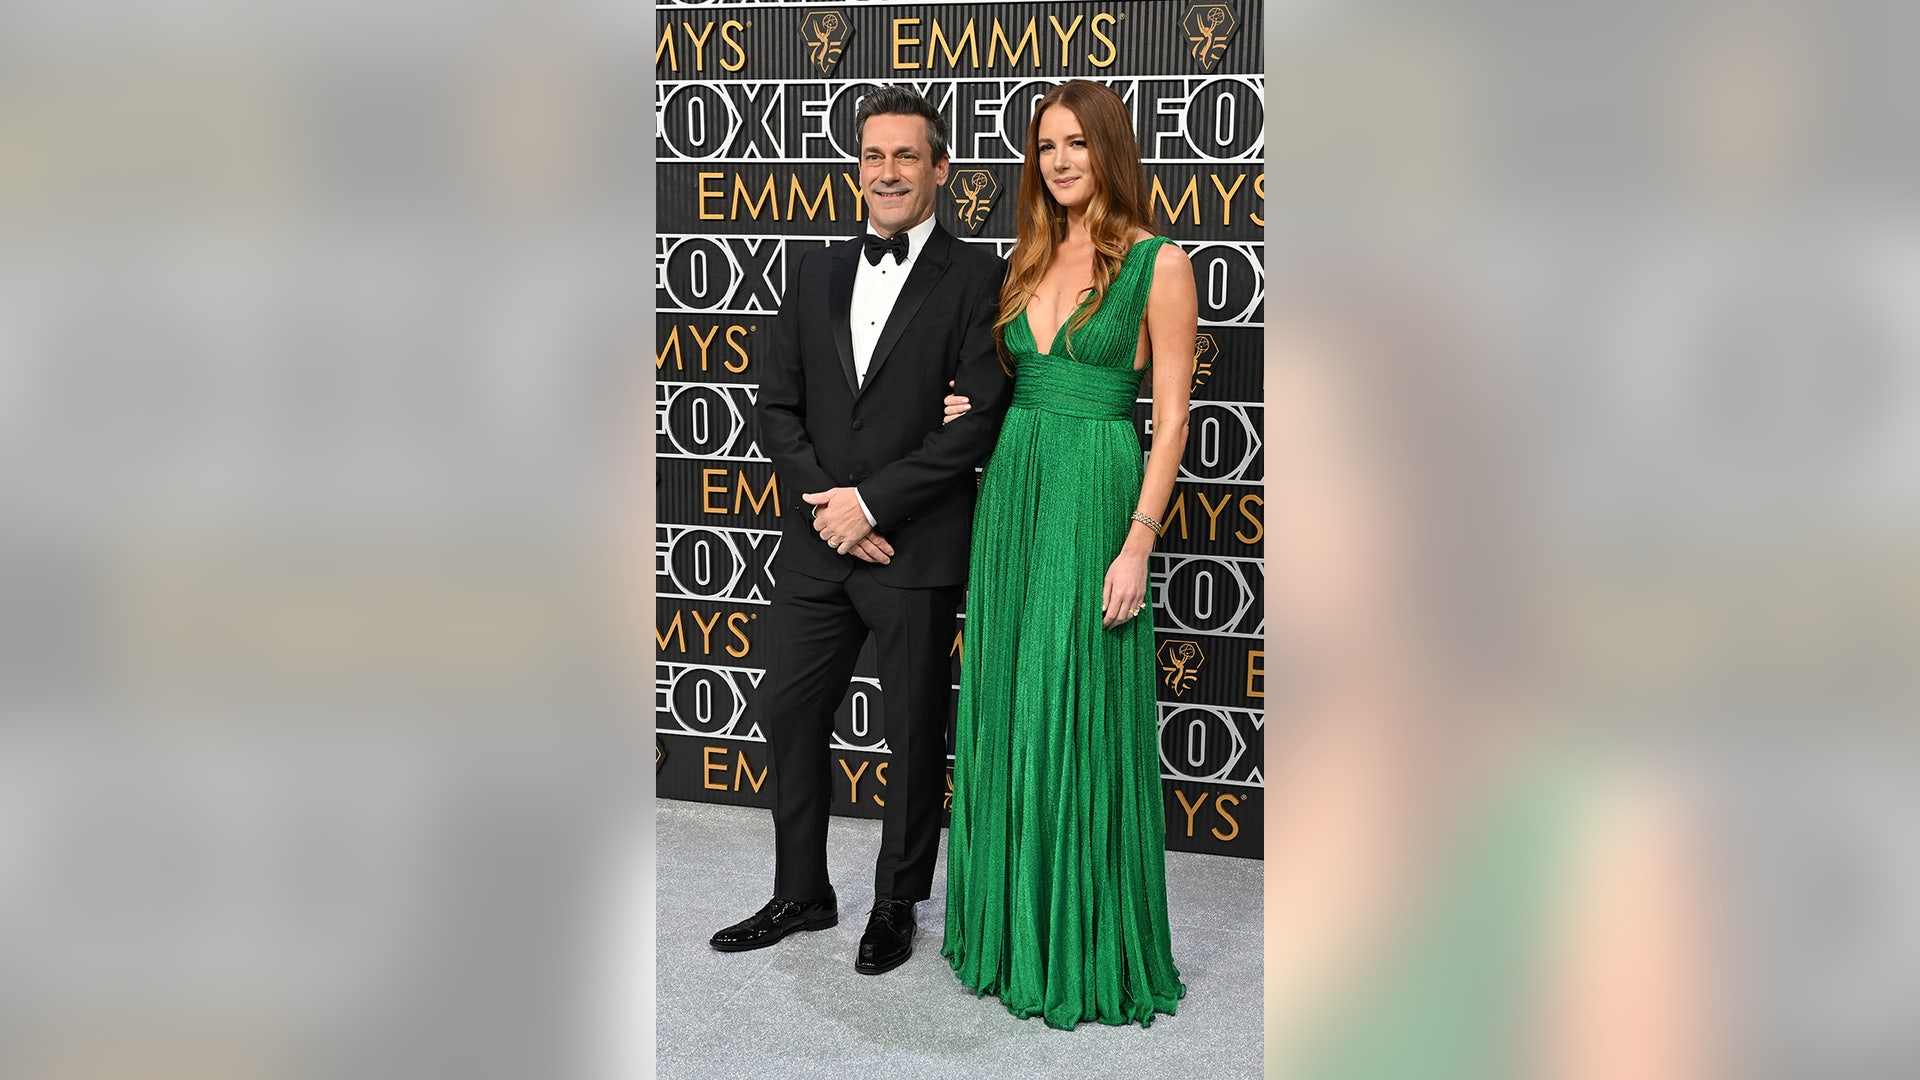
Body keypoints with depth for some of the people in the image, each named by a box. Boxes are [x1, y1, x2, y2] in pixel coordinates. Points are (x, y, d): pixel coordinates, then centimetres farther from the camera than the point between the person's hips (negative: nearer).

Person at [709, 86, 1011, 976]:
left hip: (918, 551, -5)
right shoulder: (816, 272, 11)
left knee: (914, 736, 8)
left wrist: (871, 501, -15)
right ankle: (801, 896, 29)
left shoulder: (975, 277, -5)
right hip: (816, 545, 5)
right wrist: (825, 505, -8)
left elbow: (980, 419, -13)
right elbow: (778, 404, 7)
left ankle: (897, 906, 25)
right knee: (790, 716, 12)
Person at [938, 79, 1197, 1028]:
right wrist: (973, 407, 2)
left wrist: (1137, 544, -16)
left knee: (1079, 720, -2)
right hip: (1011, 489, 6)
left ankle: (1089, 949, 12)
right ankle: (1011, 929, 24)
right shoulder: (1030, 261, 12)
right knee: (1005, 711, 10)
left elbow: (1170, 417, -9)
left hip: (1096, 498, -6)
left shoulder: (1158, 264, -5)